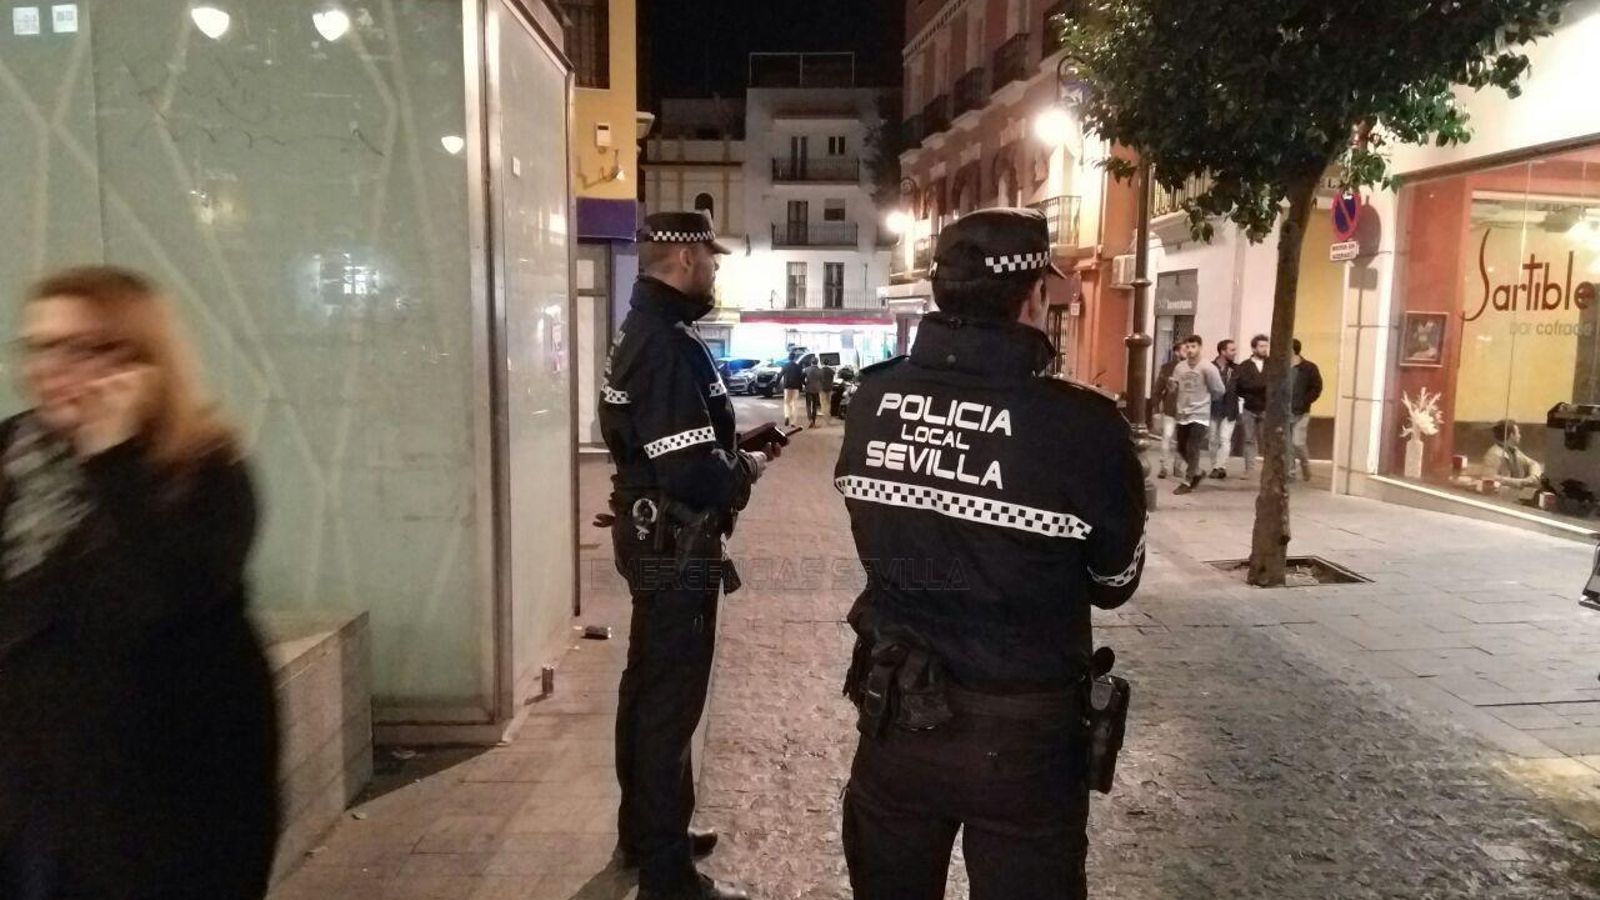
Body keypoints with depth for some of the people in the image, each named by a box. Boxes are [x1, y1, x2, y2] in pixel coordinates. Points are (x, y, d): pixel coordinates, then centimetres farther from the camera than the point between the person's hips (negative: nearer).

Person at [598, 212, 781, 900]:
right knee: (671, 704, 0)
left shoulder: (638, 333, 11)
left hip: (651, 539, 11)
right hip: (677, 548, -11)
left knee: (648, 690, 20)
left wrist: (736, 449, 9)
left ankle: (643, 834, 37)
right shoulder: (669, 343, -22)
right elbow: (692, 471, -29)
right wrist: (745, 472, -10)